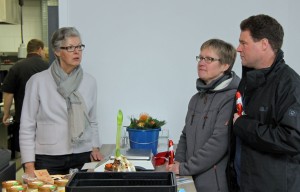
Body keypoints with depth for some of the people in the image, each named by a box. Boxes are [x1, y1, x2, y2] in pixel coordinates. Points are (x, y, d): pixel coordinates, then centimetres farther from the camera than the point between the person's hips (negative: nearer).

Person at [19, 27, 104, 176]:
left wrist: (95, 147, 2)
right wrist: (29, 165, -7)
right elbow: (27, 126, -3)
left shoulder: (89, 82, 5)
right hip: (48, 159, -3)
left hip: (83, 157, 3)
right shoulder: (38, 81, -5)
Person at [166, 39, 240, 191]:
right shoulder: (196, 98, 12)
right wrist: (178, 162, 1)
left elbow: (219, 142, -22)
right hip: (192, 180, 7)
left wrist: (185, 168, -18)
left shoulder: (231, 98, -15)